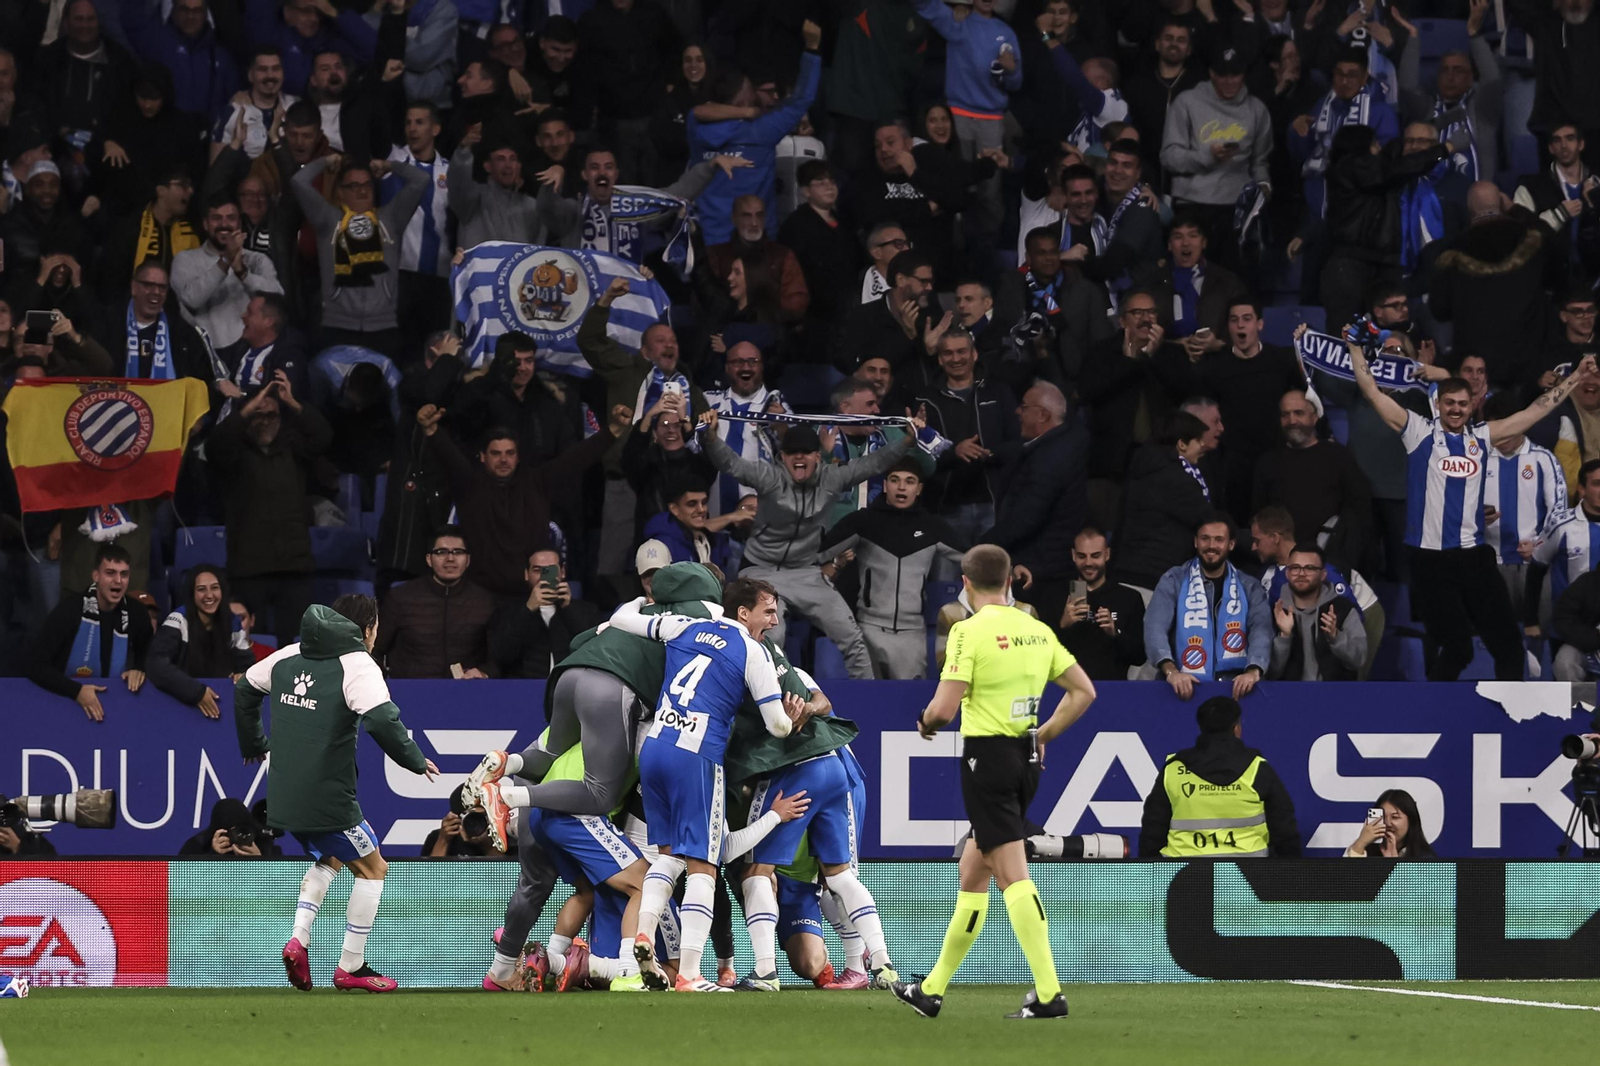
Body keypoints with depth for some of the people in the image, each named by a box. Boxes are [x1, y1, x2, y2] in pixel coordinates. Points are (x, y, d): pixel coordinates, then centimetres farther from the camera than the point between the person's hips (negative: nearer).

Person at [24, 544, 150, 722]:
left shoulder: (135, 613, 1)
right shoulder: (70, 610, -11)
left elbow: (148, 654, 21)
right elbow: (36, 665, -15)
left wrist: (139, 669, -2)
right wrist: (76, 691, -28)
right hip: (66, 701, -3)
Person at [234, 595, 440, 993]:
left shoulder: (289, 657, 9)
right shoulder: (357, 665, -12)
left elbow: (245, 689, 21)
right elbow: (382, 720, -26)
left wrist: (253, 745, 35)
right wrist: (416, 761, -11)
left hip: (284, 796, 7)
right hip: (327, 800, -7)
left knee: (329, 860, 28)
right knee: (372, 868, 11)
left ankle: (298, 939, 8)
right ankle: (351, 967, 11)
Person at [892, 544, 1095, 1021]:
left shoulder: (970, 632, -12)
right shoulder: (1038, 631, 8)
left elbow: (944, 708, -17)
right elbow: (1084, 691, 11)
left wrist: (925, 722, 5)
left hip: (987, 756, -8)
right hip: (1026, 758, 8)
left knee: (1011, 874, -10)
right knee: (972, 873, 16)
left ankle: (1049, 993, -20)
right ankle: (932, 990, 26)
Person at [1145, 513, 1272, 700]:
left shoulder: (1249, 588, 12)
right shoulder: (1174, 581, 8)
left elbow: (1261, 630, -4)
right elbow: (1155, 628, -7)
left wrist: (1253, 671, -27)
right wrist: (1170, 671, -27)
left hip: (1234, 687, 1)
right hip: (1187, 686, -1)